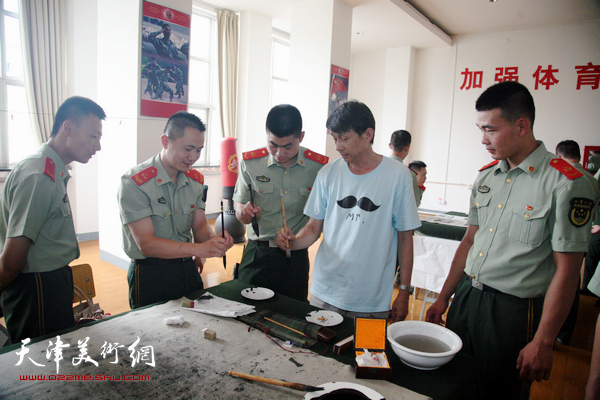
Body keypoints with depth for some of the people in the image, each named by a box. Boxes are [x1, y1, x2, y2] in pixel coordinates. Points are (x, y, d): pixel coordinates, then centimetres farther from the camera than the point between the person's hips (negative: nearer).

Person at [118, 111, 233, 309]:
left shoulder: (195, 180, 4)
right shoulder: (134, 182, -16)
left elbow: (200, 226, 3)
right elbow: (146, 244, -21)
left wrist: (214, 239, -20)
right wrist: (197, 249, -32)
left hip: (188, 270, 6)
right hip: (150, 276, -5)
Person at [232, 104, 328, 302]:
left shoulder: (319, 167, -5)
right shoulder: (250, 163, -2)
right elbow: (239, 209, 5)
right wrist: (245, 212, -18)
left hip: (296, 257, 0)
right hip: (257, 255, 1)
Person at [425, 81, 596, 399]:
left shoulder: (566, 183, -14)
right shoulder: (486, 176, 5)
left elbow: (566, 270, -13)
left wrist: (543, 342, -12)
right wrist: (443, 299, 12)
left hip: (512, 312, -5)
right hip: (465, 299, 6)